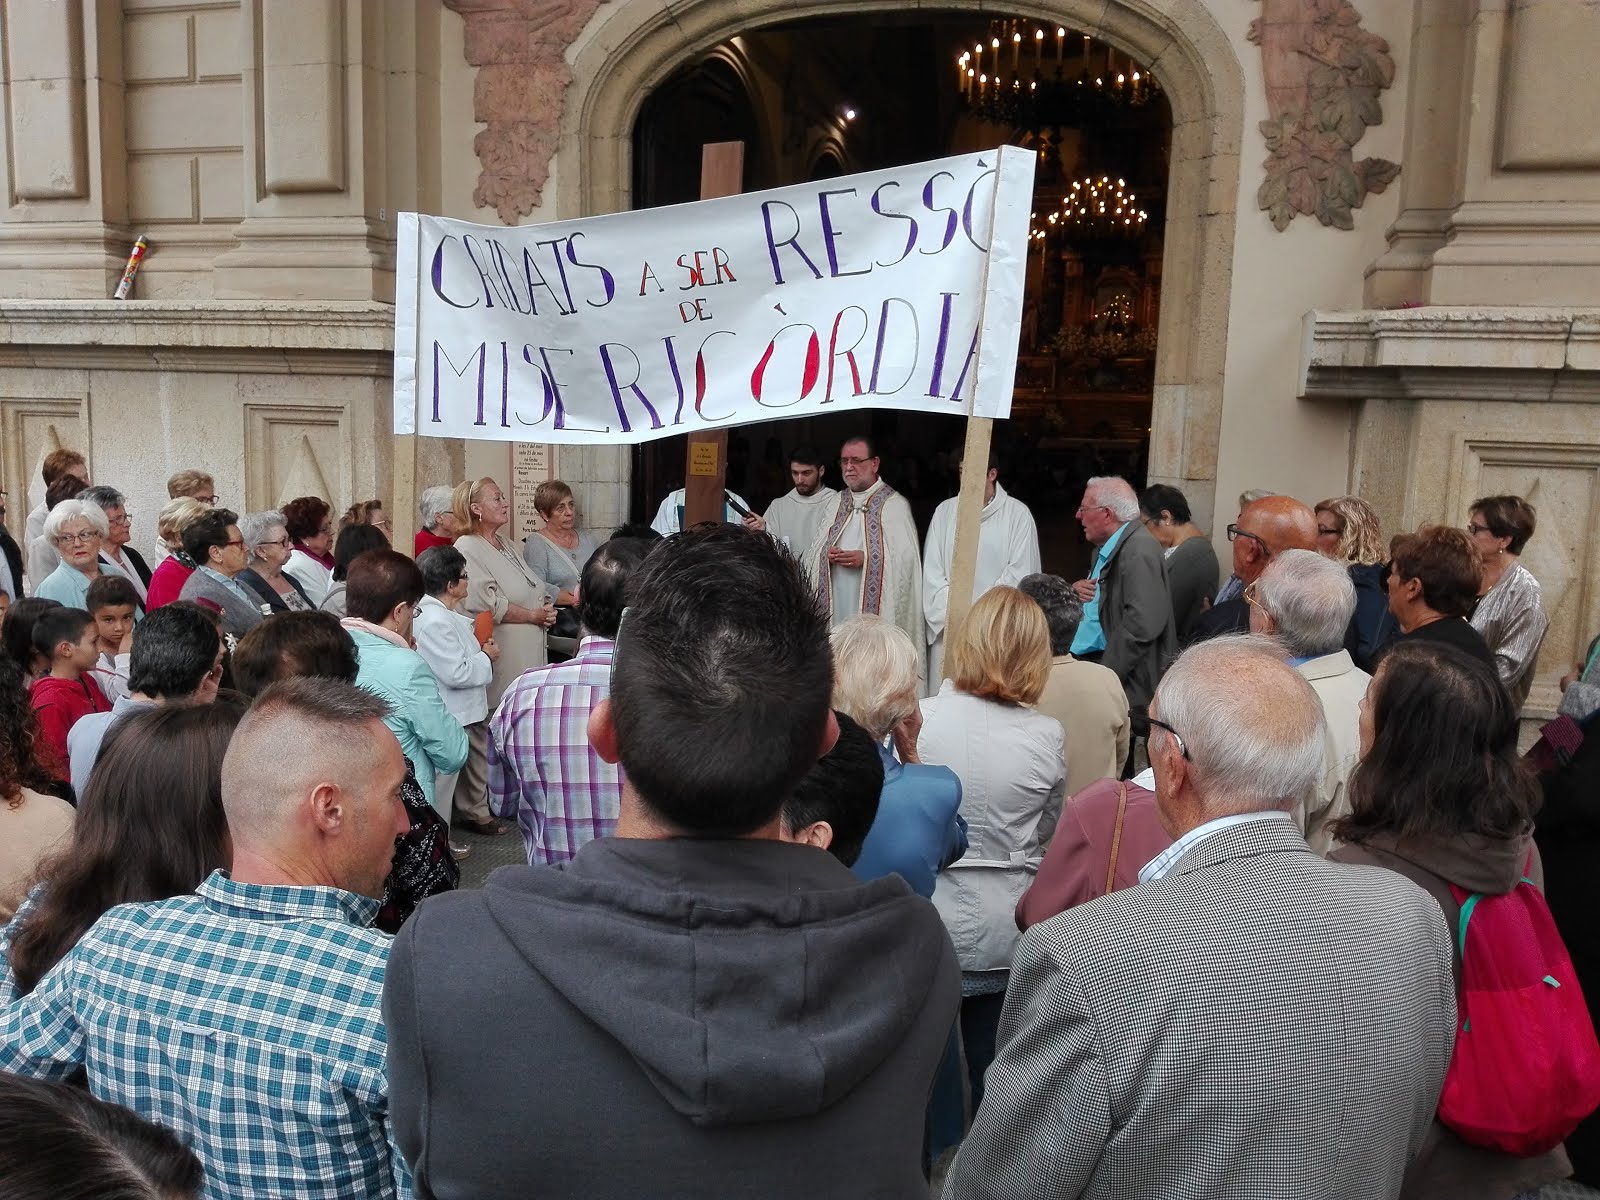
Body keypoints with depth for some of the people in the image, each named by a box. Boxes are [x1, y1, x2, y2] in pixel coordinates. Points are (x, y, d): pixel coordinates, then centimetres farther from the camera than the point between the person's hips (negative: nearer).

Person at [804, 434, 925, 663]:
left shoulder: (894, 504, 1)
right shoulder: (835, 503, 18)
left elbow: (908, 558, -7)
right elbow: (812, 553, 17)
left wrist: (866, 558, -17)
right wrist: (827, 555, -5)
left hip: (874, 610, -4)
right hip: (834, 608, 4)